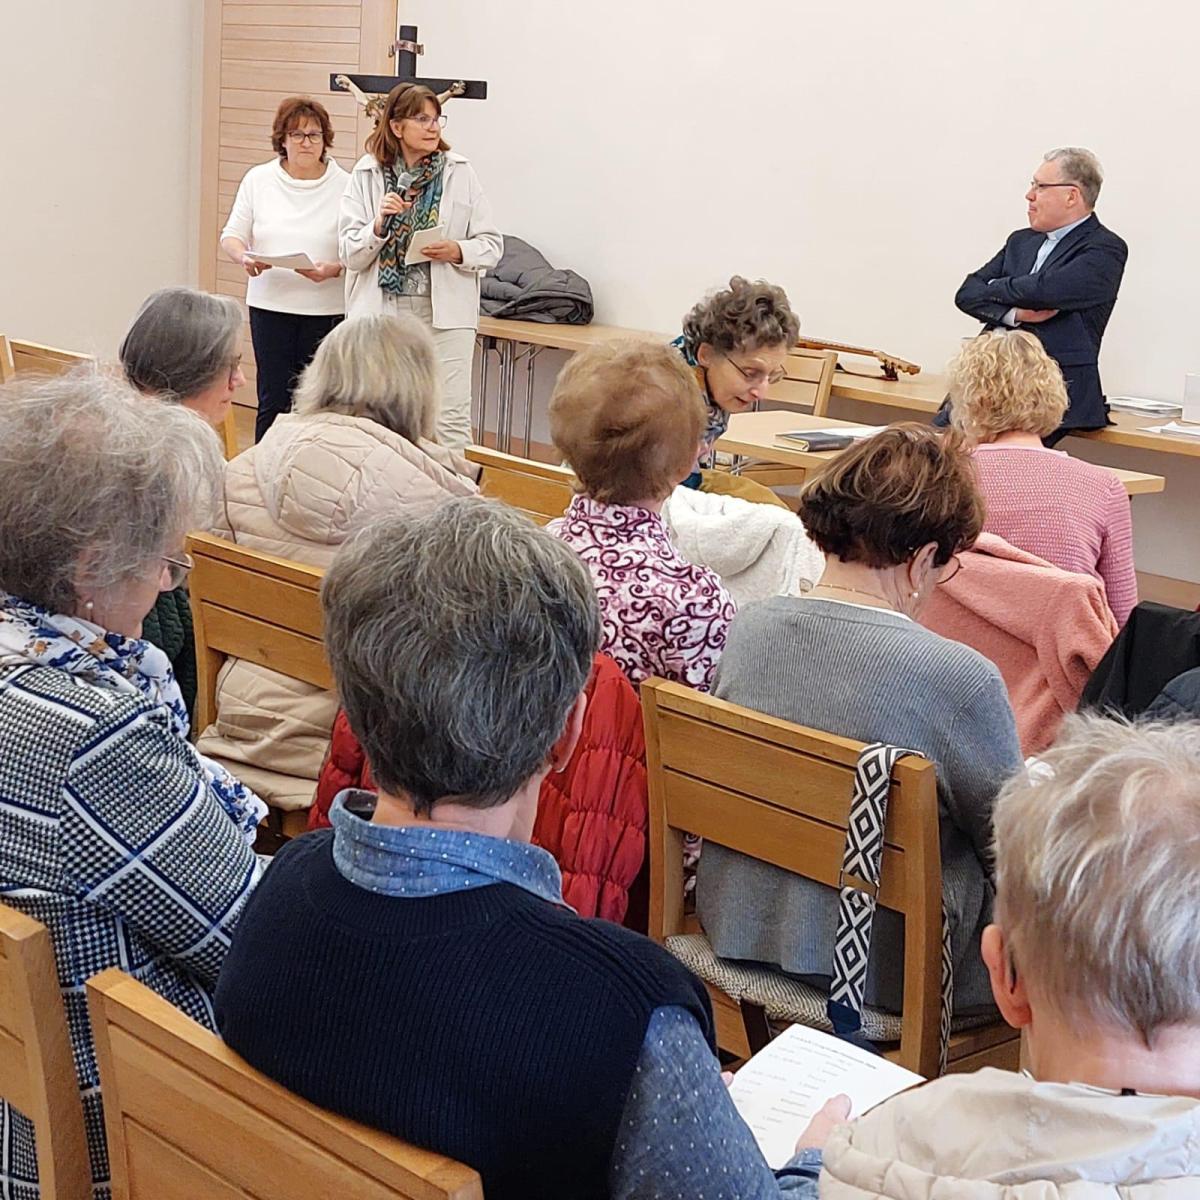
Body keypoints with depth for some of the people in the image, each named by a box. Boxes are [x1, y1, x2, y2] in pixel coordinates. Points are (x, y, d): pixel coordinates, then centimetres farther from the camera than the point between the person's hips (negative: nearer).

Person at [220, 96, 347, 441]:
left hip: (326, 308, -1)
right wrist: (244, 257, -13)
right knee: (273, 400, 0)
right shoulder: (258, 179, 6)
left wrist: (334, 269, -20)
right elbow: (232, 235, 9)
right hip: (271, 304, 1)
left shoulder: (344, 186, 0)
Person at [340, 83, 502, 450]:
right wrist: (378, 226, -17)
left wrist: (458, 251, -14)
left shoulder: (460, 173, 3)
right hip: (382, 309, 1)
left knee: (450, 418, -4)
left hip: (445, 311, -1)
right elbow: (350, 254, 0)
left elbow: (492, 244, 5)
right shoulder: (366, 174, 3)